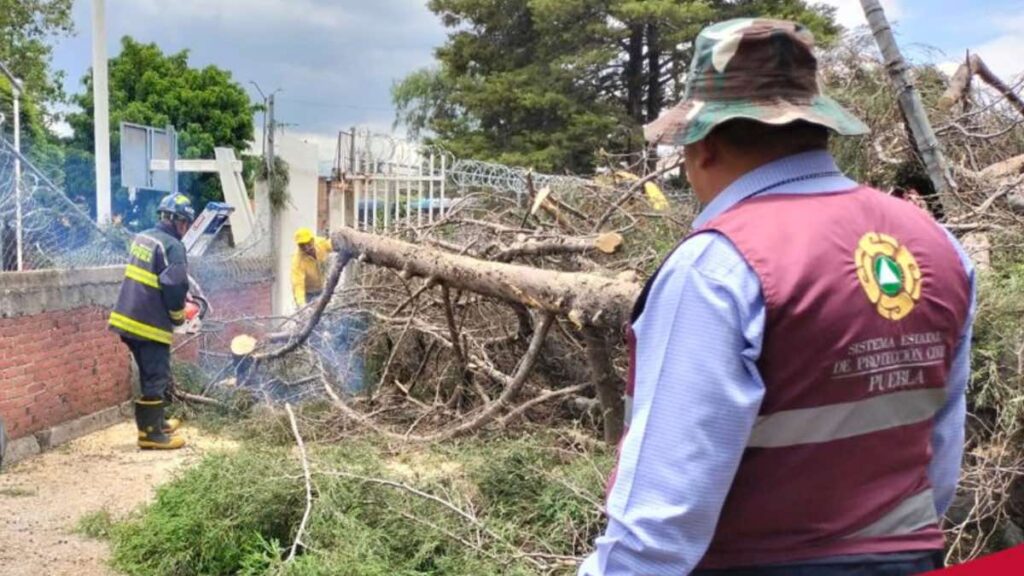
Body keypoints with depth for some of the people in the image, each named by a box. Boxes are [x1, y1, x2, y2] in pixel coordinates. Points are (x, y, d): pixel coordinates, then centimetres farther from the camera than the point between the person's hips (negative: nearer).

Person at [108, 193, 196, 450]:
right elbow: (175, 286, -22)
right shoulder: (171, 246, -14)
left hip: (128, 318, 9)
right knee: (157, 377, 0)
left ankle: (155, 421, 33)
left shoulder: (141, 237, 12)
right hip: (150, 324, -9)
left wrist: (178, 298, 18)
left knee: (150, 374, 21)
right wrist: (178, 315, -5)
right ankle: (151, 433, 4)